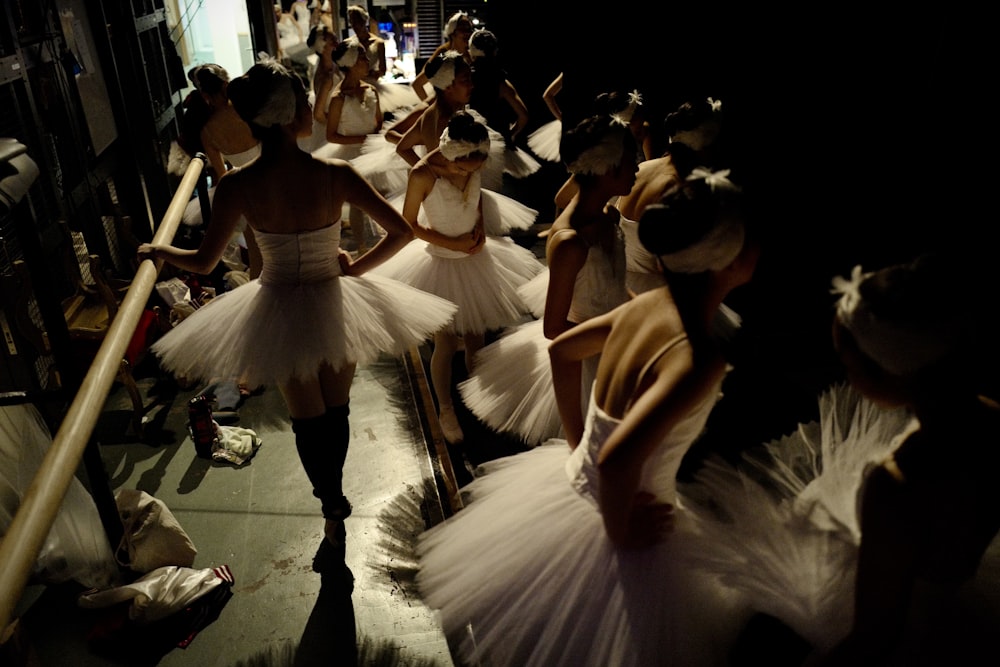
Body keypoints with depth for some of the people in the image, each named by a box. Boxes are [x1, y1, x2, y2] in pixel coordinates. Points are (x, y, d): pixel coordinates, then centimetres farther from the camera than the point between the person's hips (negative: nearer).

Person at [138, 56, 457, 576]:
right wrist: (357, 267, -1)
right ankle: (334, 493, 42)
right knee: (336, 410, 22)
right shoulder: (335, 175, -19)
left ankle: (333, 507, 28)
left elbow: (204, 262, -8)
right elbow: (401, 231, -15)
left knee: (306, 418, 19)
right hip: (334, 305, 0)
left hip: (280, 312, 0)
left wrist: (157, 251, 11)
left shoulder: (237, 186, -18)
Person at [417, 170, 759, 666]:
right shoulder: (701, 358, -32)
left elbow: (562, 349, 6)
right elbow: (619, 458, -41)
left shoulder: (648, 304, -8)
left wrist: (575, 437, 12)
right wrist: (619, 533, -22)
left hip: (574, 481, 7)